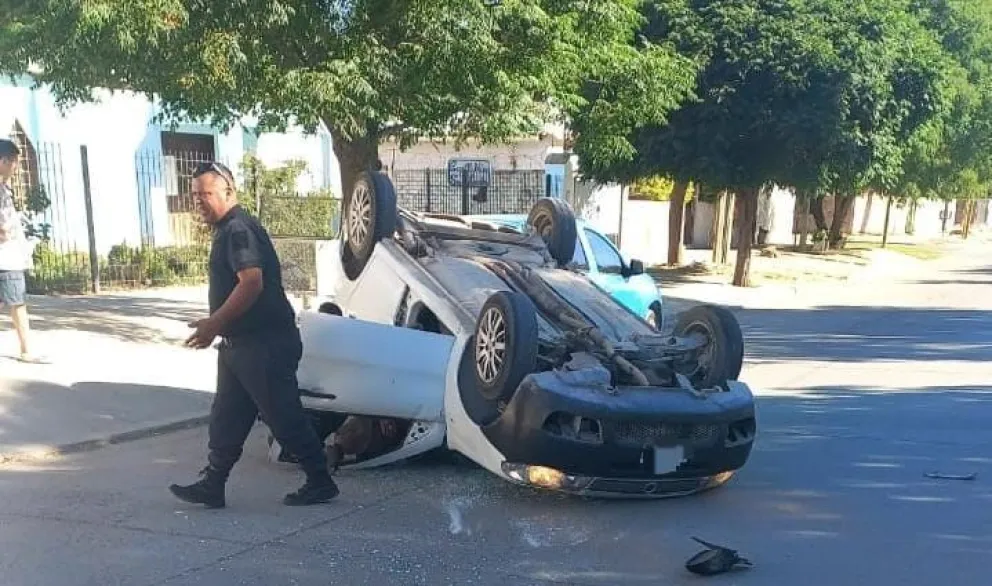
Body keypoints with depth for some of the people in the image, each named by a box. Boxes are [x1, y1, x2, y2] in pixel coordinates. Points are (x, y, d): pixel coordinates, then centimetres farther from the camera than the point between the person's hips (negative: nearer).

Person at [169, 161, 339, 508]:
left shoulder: (239, 230, -16)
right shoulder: (227, 231, 16)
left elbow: (252, 282, -28)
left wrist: (214, 323, -25)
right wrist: (216, 327, 21)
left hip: (265, 345, -11)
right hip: (241, 344, 11)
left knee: (285, 418, -2)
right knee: (226, 419, 13)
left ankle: (320, 483, 9)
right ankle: (211, 486, 21)